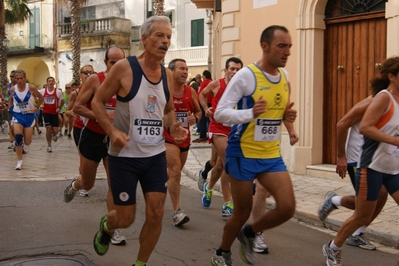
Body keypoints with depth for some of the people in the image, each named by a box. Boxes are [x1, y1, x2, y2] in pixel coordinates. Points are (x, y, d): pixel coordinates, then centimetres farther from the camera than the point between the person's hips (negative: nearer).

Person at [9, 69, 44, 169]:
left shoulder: (31, 88, -11)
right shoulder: (12, 89, -3)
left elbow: (41, 98, 4)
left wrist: (36, 107, -6)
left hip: (29, 116, -1)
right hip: (17, 115, 1)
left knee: (27, 141, 3)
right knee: (18, 137, -20)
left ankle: (26, 144, 45)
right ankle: (19, 161, -9)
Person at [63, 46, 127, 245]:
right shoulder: (95, 80, -13)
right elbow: (77, 107, -14)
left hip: (114, 138, 2)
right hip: (92, 137, -2)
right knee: (87, 184, 14)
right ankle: (74, 185, 51)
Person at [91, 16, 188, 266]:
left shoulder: (168, 75, 3)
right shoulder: (124, 68, -13)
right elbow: (97, 101, -6)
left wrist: (173, 126, -4)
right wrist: (112, 131, -21)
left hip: (156, 155, 5)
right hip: (124, 156, -4)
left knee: (156, 215, 0)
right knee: (126, 218, 4)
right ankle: (106, 226, 42)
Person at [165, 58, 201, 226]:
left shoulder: (191, 91, 2)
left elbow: (198, 111, 13)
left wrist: (195, 118, -8)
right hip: (168, 137, -6)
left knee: (175, 172, 18)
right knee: (175, 171, -18)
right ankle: (176, 212, -16)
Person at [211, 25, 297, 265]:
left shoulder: (285, 76, 5)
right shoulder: (246, 75, -16)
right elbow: (219, 113, -17)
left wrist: (287, 116, -2)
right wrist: (250, 113, -33)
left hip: (272, 155, 6)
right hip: (243, 154, -6)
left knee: (288, 207, -5)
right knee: (243, 211, 5)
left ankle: (249, 234, 23)